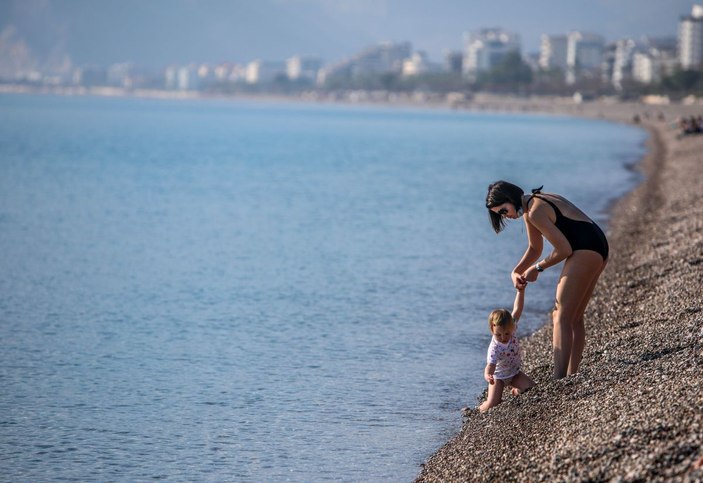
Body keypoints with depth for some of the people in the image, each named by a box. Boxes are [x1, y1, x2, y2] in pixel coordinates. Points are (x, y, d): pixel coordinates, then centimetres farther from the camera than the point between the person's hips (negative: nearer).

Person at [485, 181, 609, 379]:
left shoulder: (535, 212, -15)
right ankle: (571, 376, 15)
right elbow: (535, 248, 26)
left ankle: (558, 381, -16)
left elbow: (564, 249, -15)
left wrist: (537, 268, -1)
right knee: (574, 318, 14)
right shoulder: (533, 205, 17)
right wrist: (516, 272, 12)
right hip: (598, 249, 10)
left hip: (585, 251, -10)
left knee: (562, 318, -10)